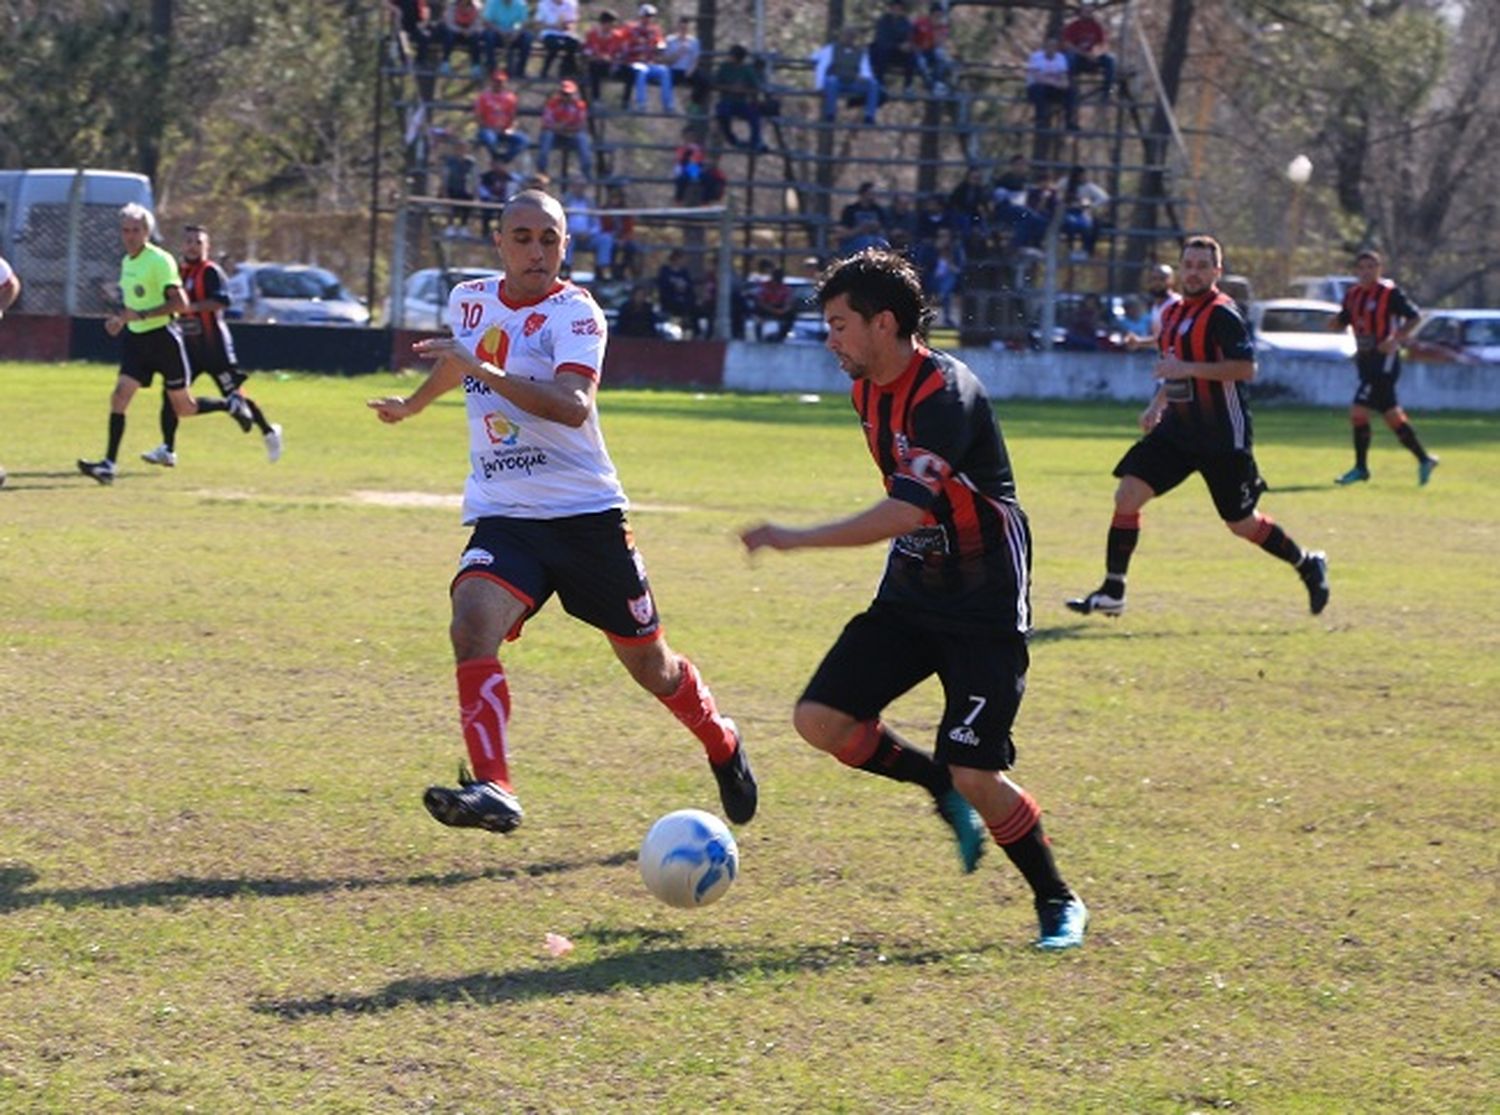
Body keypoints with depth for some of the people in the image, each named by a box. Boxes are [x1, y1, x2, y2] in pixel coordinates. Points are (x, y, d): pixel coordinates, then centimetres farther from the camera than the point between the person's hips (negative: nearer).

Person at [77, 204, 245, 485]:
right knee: (120, 395, -10)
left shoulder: (159, 261, -14)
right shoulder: (127, 261, 11)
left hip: (162, 337, -7)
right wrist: (120, 318, 10)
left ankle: (230, 405, 32)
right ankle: (109, 464, -15)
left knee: (184, 408, 4)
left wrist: (140, 315, -26)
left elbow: (180, 304, -21)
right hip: (136, 339, 7)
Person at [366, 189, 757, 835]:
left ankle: (723, 748, 38)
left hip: (586, 513, -3)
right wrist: (411, 405, 47)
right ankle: (492, 791, -32)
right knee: (472, 623, -27)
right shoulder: (470, 302, 6)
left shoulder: (574, 312, -11)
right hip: (501, 516, 3)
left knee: (650, 666, 8)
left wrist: (484, 371, -39)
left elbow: (573, 406, -29)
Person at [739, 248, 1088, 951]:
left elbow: (905, 512, -33)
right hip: (910, 596, 8)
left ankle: (1058, 903, 9)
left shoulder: (945, 393, -23)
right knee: (820, 719, -7)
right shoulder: (868, 391, 6)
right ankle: (942, 788, 16)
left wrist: (796, 540, -32)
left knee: (976, 777, -13)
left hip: (984, 610, -8)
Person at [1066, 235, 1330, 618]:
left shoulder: (1222, 314, -13)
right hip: (1177, 430, 7)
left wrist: (1188, 369, -25)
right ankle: (1112, 592, -3)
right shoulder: (1173, 313, 12)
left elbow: (1246, 369, -22)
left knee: (1242, 525, 3)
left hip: (1222, 438, -7)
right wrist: (1158, 404, 13)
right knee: (1128, 495, -8)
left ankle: (1308, 564, 28)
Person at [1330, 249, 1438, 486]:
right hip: (1365, 360, 8)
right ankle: (1423, 460, 23)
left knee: (1358, 411, -13)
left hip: (1385, 360, -8)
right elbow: (1342, 321, 18)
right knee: (1392, 415, 12)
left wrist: (1396, 338, -20)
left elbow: (1413, 317, -8)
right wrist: (1335, 323, -5)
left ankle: (1361, 468, -3)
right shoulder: (1353, 295, 10)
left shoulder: (1390, 293, -10)